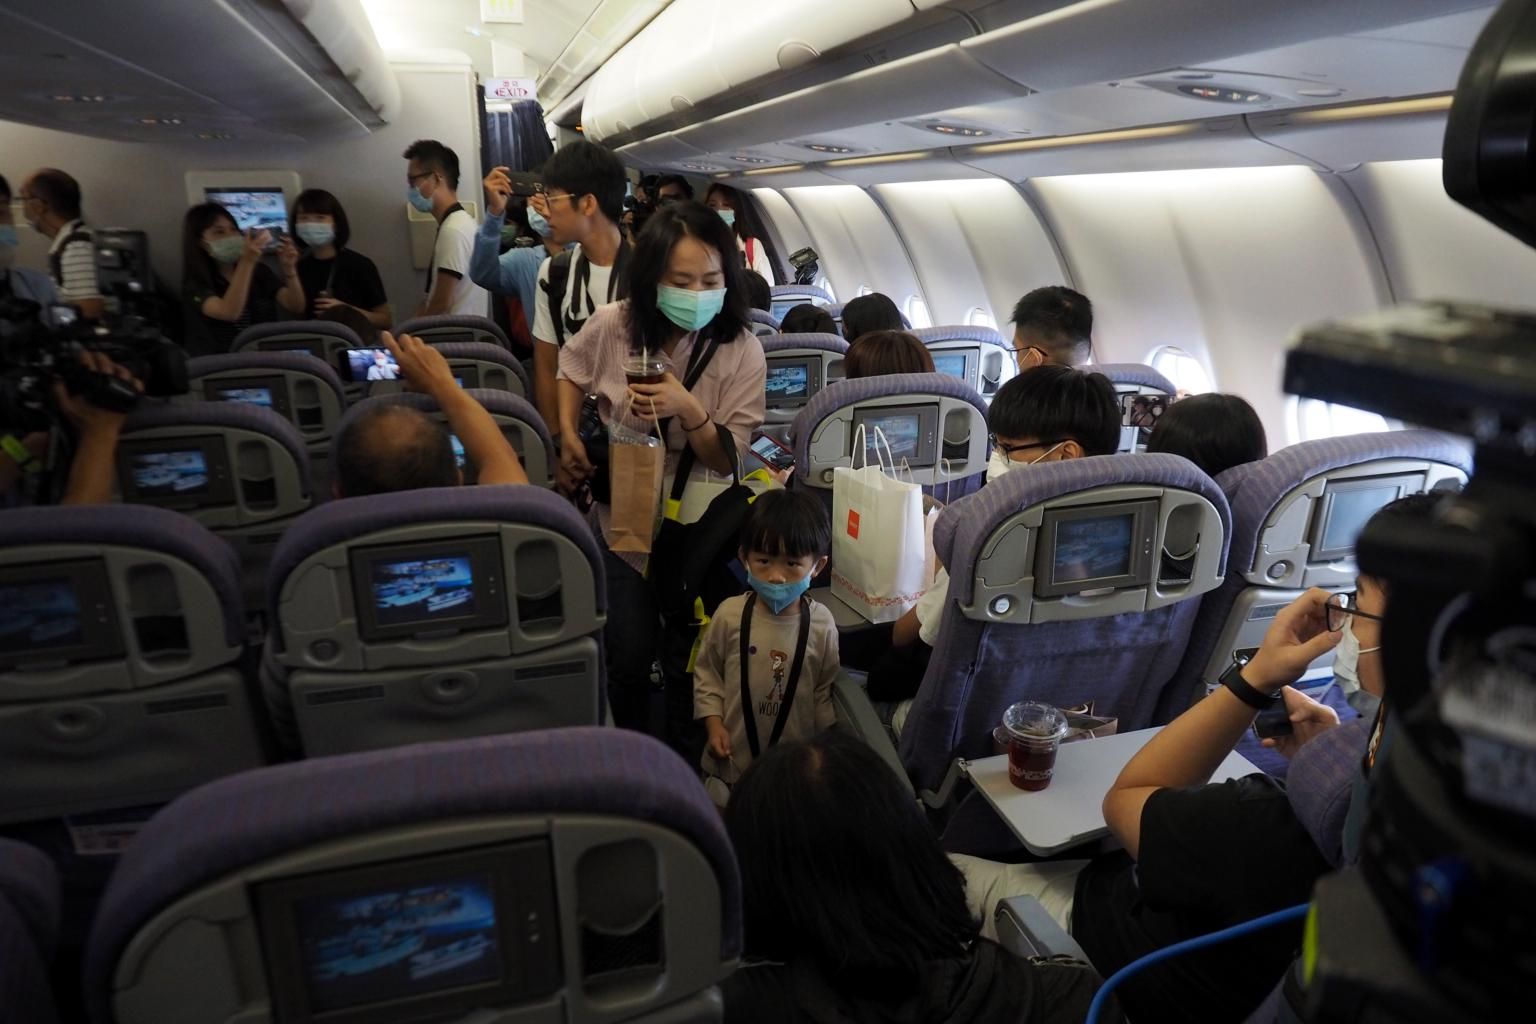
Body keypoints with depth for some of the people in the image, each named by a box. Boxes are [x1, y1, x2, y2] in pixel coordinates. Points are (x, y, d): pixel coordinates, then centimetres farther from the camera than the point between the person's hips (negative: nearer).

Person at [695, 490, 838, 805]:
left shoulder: (821, 624, -13)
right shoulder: (730, 614, -14)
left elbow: (825, 687, -1)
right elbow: (707, 672, 0)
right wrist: (713, 722, -9)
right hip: (732, 755, 0)